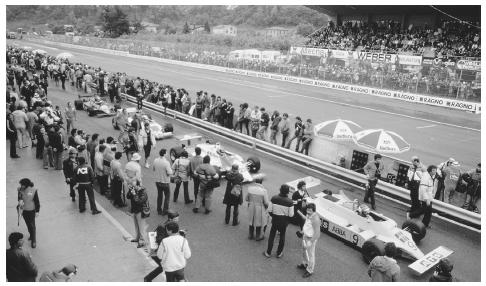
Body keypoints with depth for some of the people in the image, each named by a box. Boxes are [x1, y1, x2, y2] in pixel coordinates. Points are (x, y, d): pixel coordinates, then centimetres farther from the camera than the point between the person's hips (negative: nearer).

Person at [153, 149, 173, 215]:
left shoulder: (155, 161, -6)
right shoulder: (166, 162, -24)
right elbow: (169, 173, -22)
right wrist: (172, 171, -3)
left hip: (157, 181, 5)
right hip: (165, 182, -5)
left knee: (159, 195, 20)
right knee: (167, 196, 13)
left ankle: (159, 210, 28)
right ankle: (165, 211, 15)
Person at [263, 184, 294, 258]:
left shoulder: (274, 198, -15)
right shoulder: (290, 202, -19)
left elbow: (269, 210, -9)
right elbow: (291, 215, -15)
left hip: (275, 219, 1)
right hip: (284, 221, -1)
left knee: (272, 235, 17)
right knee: (282, 236, 19)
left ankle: (268, 252, 27)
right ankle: (279, 253, 31)